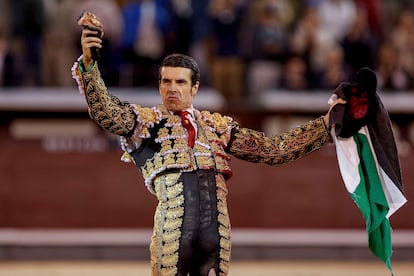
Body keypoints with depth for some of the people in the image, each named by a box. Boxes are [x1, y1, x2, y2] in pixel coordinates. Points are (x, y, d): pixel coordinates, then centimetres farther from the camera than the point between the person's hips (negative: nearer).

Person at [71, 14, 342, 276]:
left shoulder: (217, 125, 22)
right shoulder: (147, 121, 12)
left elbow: (273, 149, 22)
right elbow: (105, 111, -6)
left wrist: (326, 124, 18)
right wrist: (87, 64, -21)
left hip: (216, 225, 4)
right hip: (173, 223, -4)